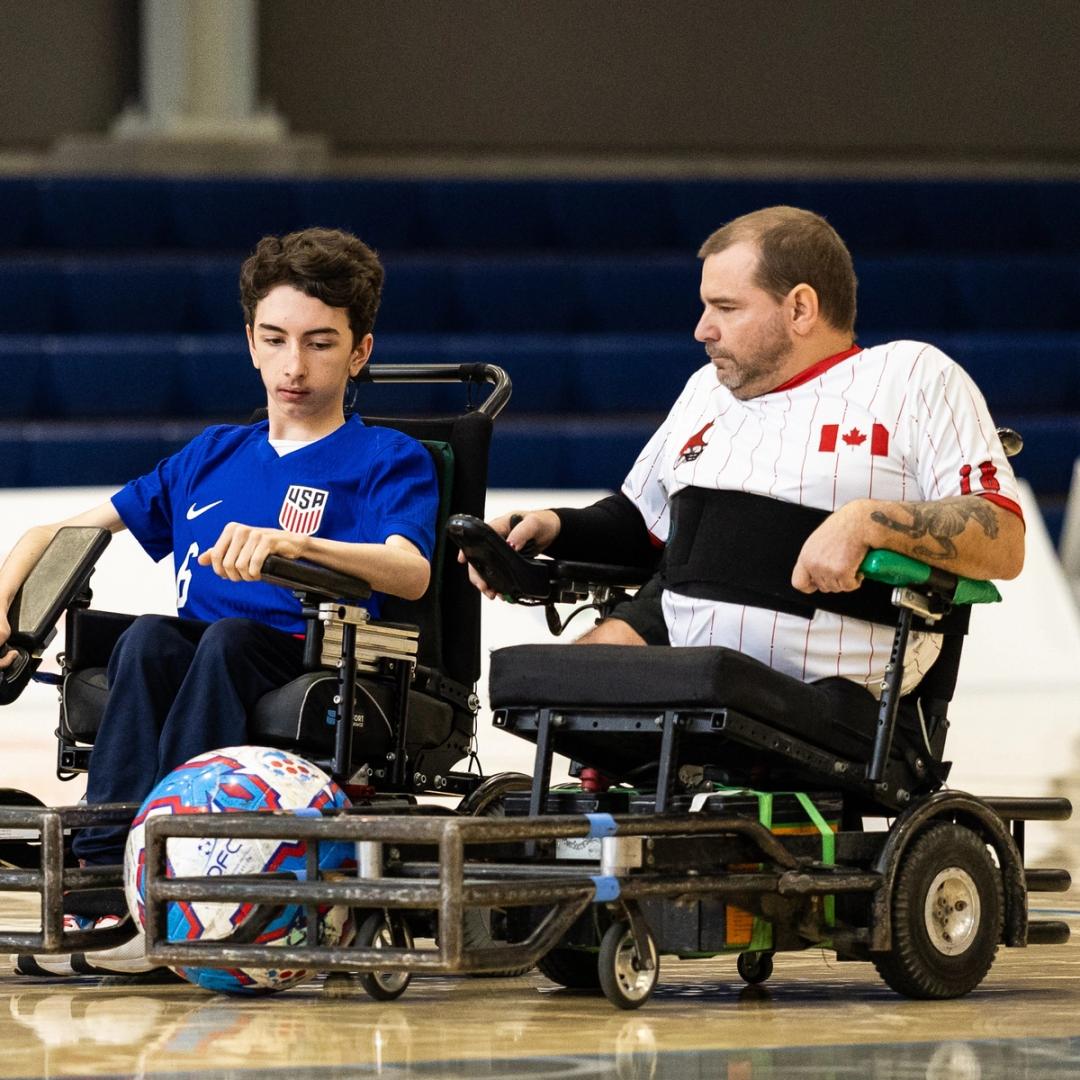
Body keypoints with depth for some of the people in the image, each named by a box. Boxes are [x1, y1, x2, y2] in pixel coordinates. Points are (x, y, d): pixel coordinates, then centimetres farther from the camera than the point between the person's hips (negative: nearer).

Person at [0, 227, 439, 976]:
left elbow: (411, 573, -13)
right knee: (150, 637, -30)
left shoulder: (390, 461, 9)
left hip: (304, 669, -4)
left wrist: (290, 543, -30)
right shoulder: (213, 458, 25)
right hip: (190, 659, 4)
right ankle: (107, 868, -44)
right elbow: (63, 535, 26)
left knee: (230, 637, -35)